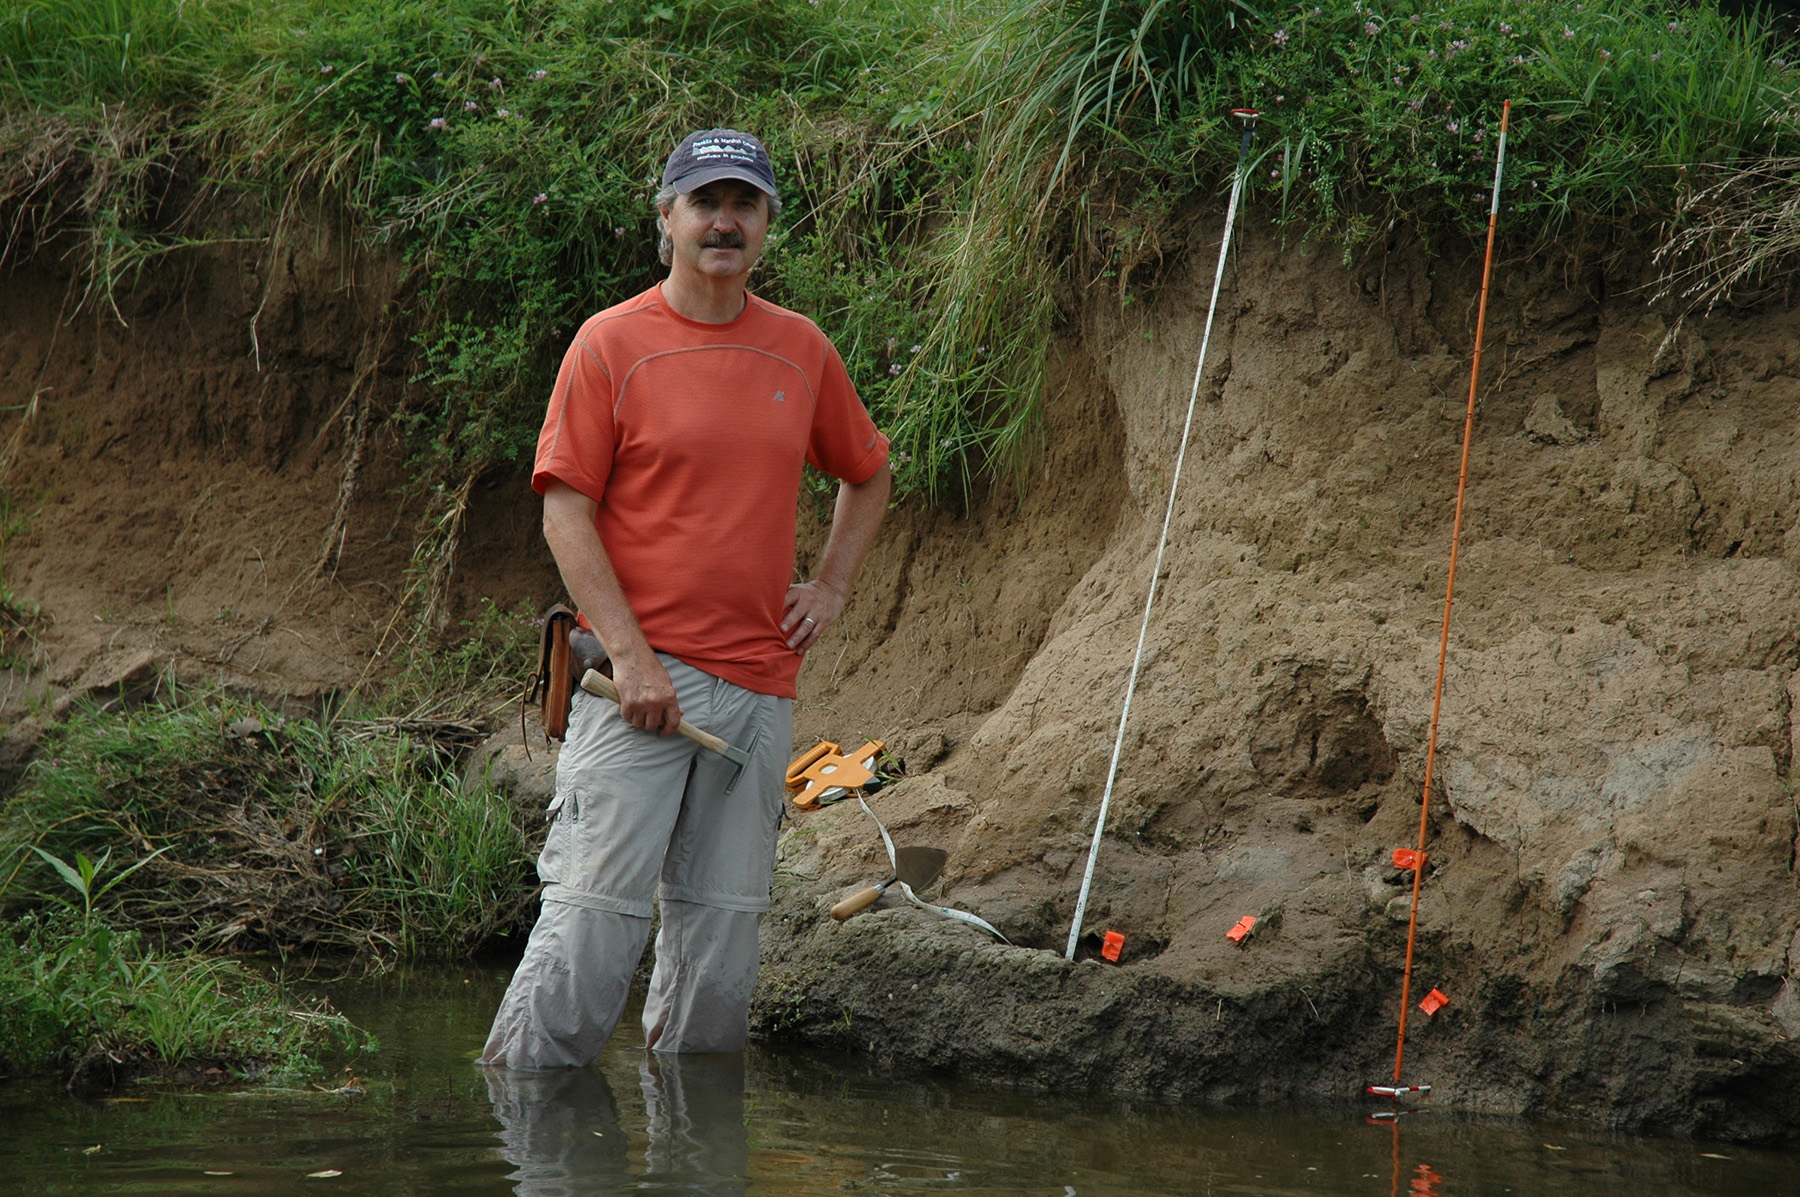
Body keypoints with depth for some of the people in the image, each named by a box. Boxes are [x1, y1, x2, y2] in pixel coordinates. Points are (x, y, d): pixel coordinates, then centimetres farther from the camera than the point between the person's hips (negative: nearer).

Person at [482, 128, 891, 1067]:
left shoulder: (801, 349, 11)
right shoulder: (611, 343, -2)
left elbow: (869, 475, 28)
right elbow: (565, 509, -6)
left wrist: (832, 587, 13)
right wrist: (630, 657, -14)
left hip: (759, 684, 4)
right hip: (640, 675, -4)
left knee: (723, 924, 5)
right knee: (593, 912, -10)